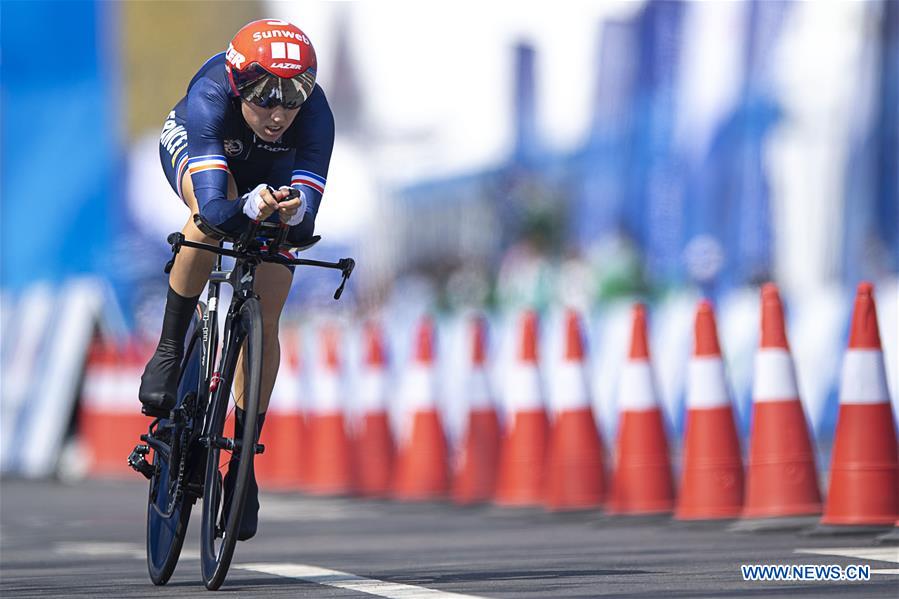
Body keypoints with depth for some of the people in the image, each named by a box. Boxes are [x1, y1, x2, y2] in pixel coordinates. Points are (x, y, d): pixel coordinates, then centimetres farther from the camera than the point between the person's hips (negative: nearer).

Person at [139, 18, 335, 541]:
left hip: (273, 173, 2)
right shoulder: (210, 97, -42)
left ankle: (243, 463, 8)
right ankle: (169, 352, -20)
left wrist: (294, 212, -61)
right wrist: (249, 207, -70)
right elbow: (215, 207, -51)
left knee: (265, 320, -6)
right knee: (211, 215, -38)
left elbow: (305, 227, -40)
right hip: (192, 147, -2)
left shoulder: (315, 114, -37)